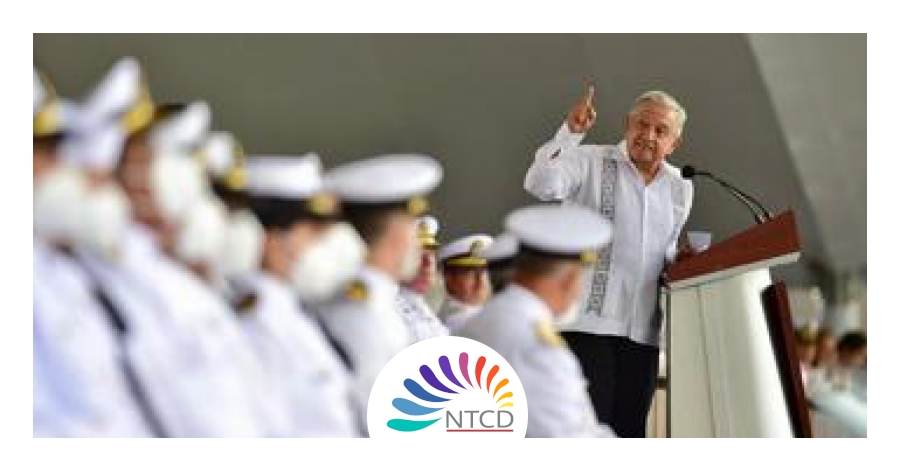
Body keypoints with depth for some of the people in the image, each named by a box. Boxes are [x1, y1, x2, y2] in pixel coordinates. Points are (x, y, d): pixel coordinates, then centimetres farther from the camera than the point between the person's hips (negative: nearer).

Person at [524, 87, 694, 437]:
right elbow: (541, 185, -20)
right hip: (588, 319, -6)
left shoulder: (680, 188, 16)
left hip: (643, 329, 6)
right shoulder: (590, 161, -2)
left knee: (629, 430, 9)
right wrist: (570, 132, -30)